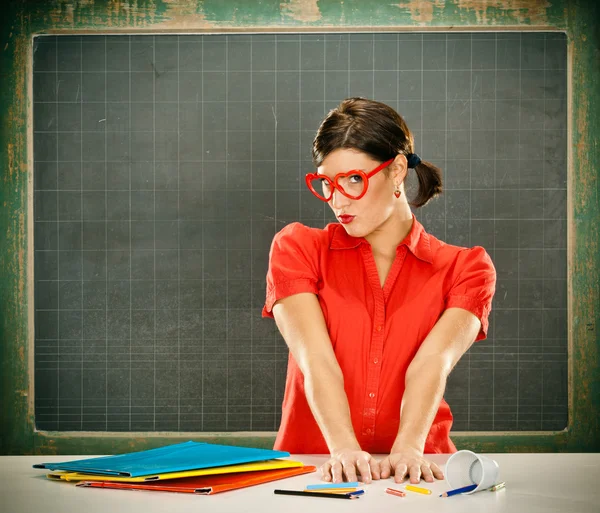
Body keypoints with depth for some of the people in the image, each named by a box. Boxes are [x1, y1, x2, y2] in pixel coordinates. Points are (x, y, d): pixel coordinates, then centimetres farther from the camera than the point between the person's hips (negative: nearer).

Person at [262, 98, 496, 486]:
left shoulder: (464, 268, 8)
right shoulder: (297, 248, 7)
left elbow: (432, 363, -9)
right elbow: (316, 359, -8)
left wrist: (408, 448, -26)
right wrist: (344, 449, -23)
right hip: (315, 469, 0)